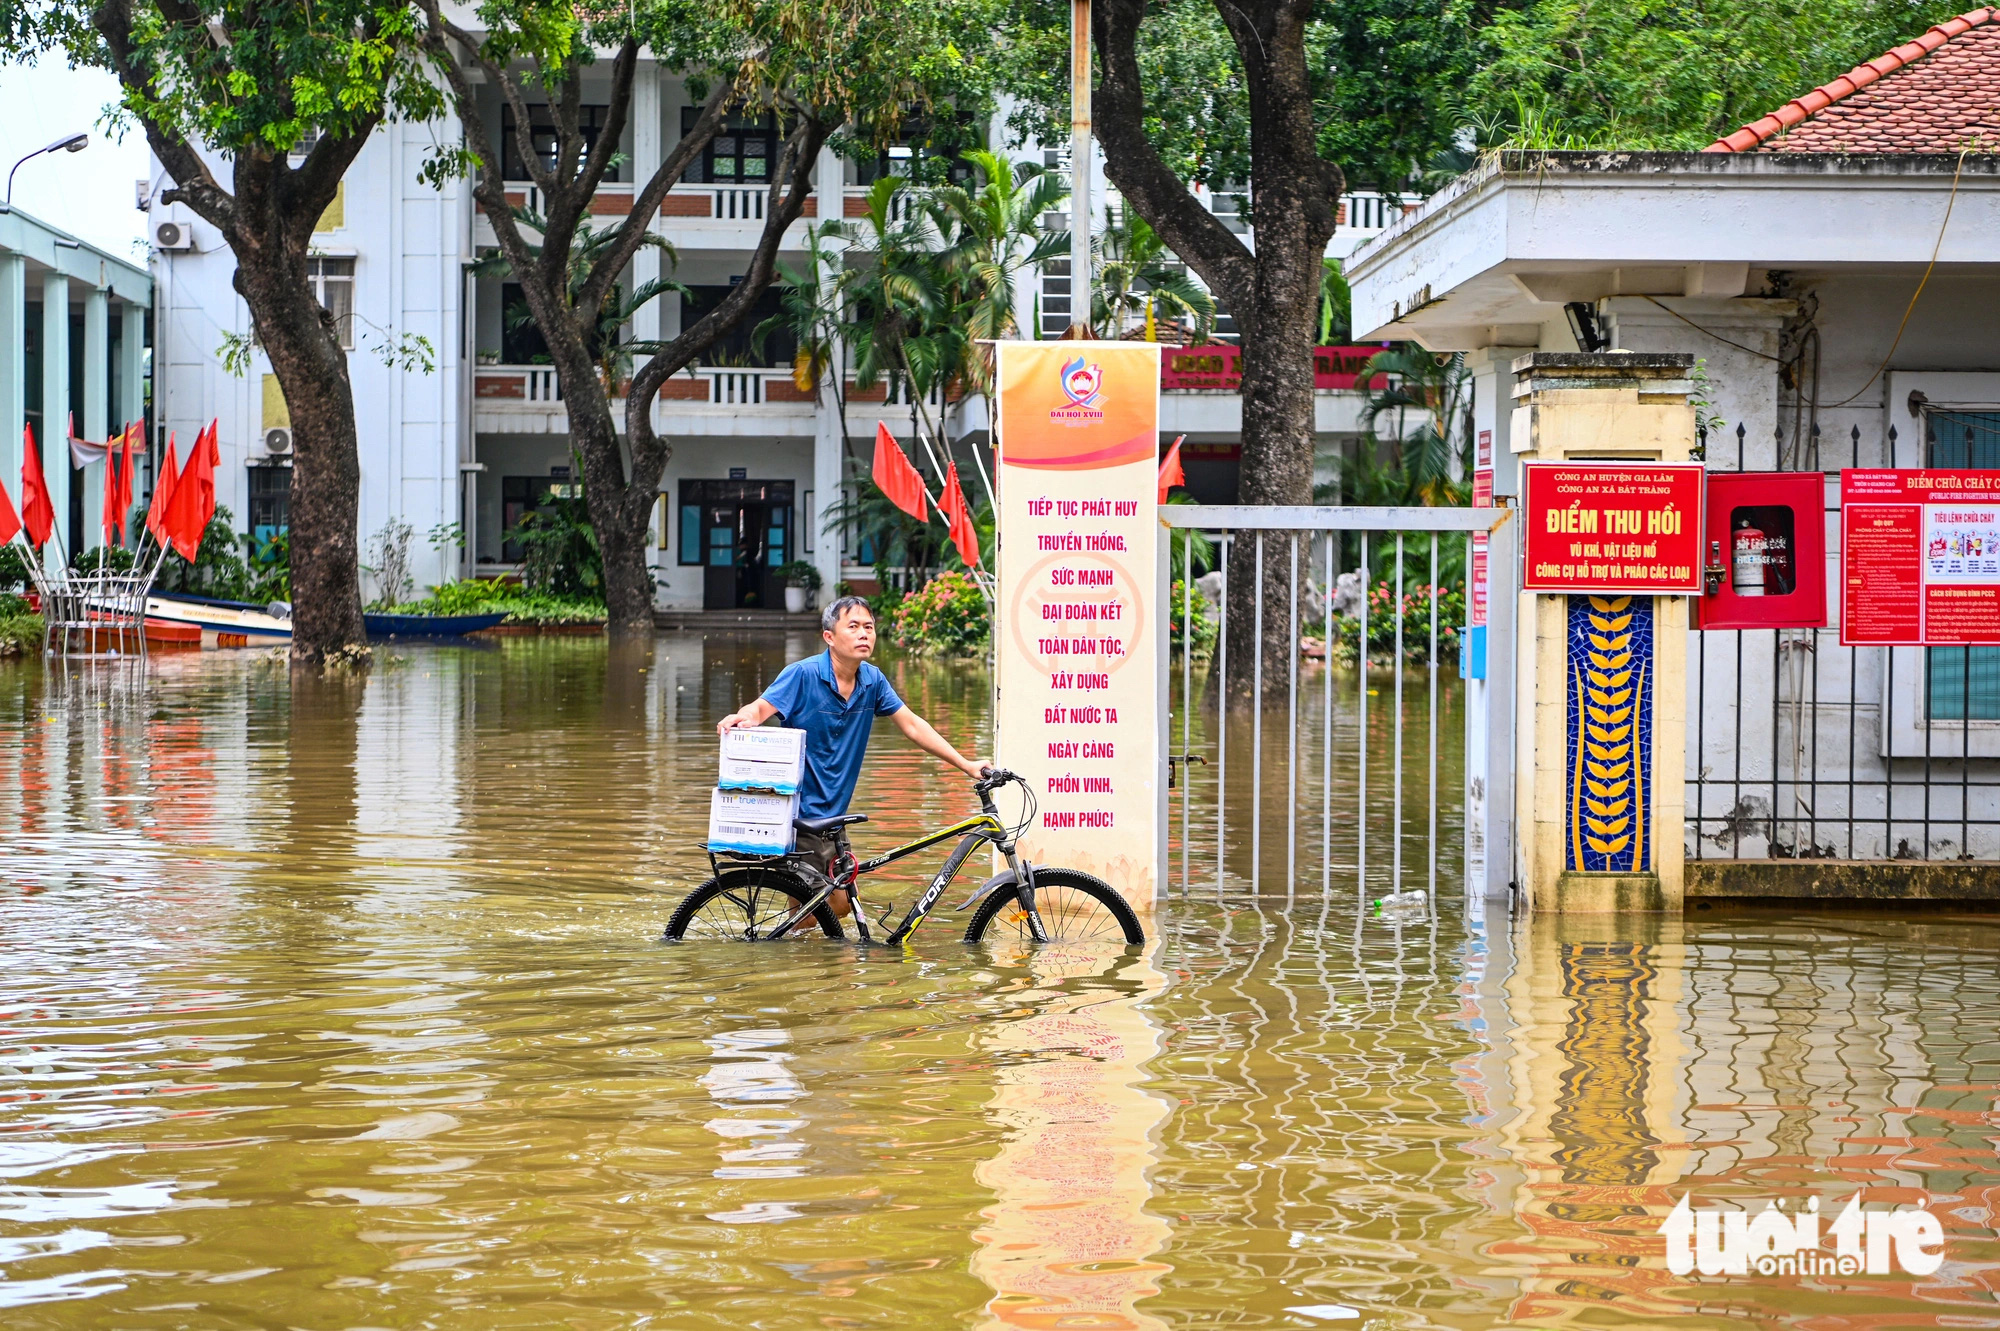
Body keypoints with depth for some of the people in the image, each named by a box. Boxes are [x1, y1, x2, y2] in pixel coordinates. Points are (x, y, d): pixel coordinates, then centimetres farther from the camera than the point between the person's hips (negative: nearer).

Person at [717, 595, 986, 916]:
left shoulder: (872, 680, 5)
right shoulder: (803, 675, -12)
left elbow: (912, 725, 8)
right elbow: (761, 708, -20)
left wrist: (965, 765, 4)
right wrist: (739, 719, -44)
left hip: (832, 816, 7)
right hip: (799, 813, -7)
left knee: (839, 905, 10)